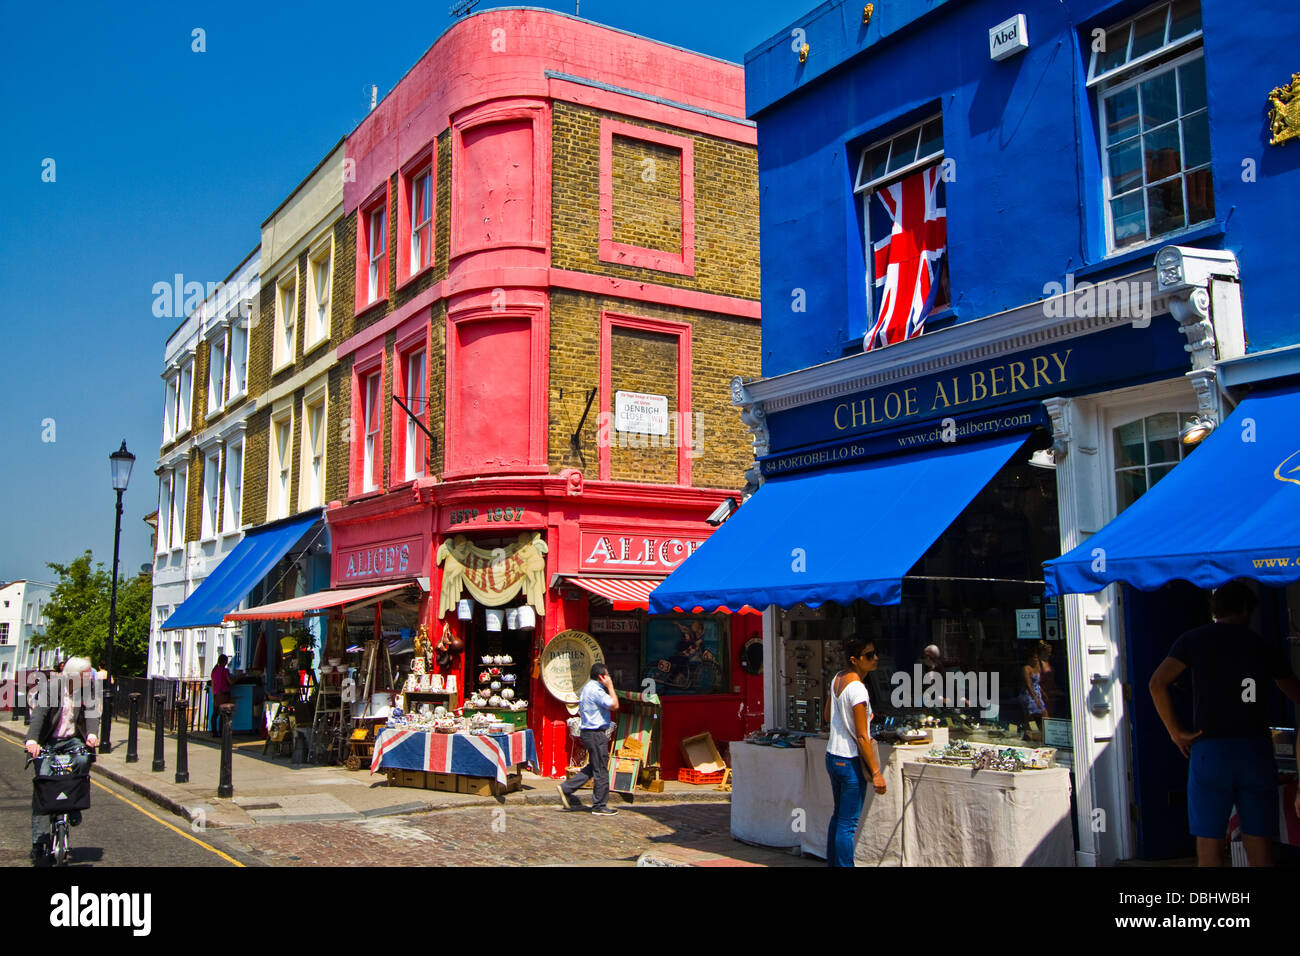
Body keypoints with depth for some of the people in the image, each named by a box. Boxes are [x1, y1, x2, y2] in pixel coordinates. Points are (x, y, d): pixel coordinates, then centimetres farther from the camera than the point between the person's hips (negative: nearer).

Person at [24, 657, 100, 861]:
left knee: (83, 760, -30)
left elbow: (91, 714, -12)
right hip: (48, 742, -2)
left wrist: (92, 734, -33)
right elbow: (39, 714, -23)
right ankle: (39, 841, 3)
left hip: (72, 740, 2)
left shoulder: (87, 692, -1)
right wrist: (32, 740, -39)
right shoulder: (52, 689, -11)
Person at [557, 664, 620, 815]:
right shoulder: (595, 690, -18)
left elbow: (580, 712, 23)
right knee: (601, 770, -2)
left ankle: (566, 788, 15)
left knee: (593, 767, 17)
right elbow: (614, 705, -21)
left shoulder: (587, 688, 15)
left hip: (588, 733, 10)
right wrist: (610, 687, -11)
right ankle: (599, 806, 6)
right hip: (596, 733, -10)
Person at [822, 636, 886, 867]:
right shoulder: (857, 689, -22)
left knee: (838, 816, 20)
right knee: (848, 824, -1)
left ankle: (832, 863, 28)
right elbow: (862, 737, -21)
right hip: (850, 761, -9)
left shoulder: (837, 678, 5)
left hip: (832, 757, 9)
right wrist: (876, 773, -16)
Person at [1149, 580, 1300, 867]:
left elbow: (1157, 683, -8)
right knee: (1260, 848, 7)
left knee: (1209, 848, 2)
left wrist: (1175, 731, -1)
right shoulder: (1265, 648, 9)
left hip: (1211, 749, -2)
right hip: (1257, 751, 2)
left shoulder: (1194, 640, 3)